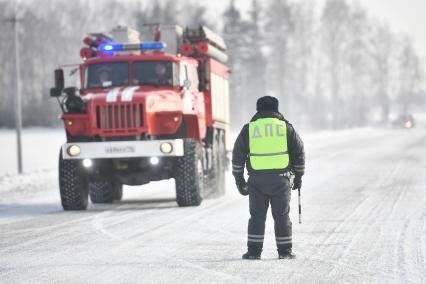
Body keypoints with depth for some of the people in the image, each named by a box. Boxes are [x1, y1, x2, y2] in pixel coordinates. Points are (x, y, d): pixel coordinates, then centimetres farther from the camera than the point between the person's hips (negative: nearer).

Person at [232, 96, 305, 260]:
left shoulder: (248, 129, 7)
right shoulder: (286, 127, 7)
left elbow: (237, 155, 7)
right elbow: (299, 153, 9)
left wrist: (239, 179, 14)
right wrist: (298, 176, 18)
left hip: (257, 179, 0)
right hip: (280, 178, 0)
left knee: (257, 216, 5)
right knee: (281, 215, 5)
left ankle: (254, 251, 2)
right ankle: (284, 251, 6)